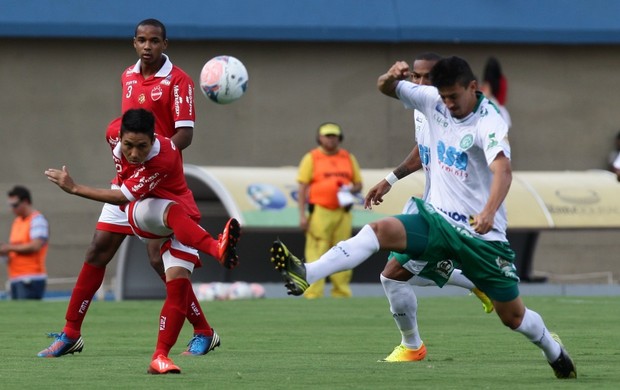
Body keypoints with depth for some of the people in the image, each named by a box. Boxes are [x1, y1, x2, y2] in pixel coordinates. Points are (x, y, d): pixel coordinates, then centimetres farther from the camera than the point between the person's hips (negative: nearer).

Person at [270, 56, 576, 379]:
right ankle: (307, 274, -40)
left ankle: (554, 352, 37)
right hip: (436, 219, 4)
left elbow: (502, 171, -35)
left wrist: (488, 213, -53)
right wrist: (391, 77, -19)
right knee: (381, 230, -24)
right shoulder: (433, 101, -2)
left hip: (479, 234, -4)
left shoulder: (489, 123, -19)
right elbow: (388, 89, 7)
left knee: (513, 315, 7)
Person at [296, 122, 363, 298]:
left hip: (343, 213, 4)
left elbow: (358, 184, 19)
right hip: (320, 212, -4)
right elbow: (302, 188, -1)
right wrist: (303, 215, -10)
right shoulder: (311, 158, 3)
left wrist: (350, 190, -6)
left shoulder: (348, 158, 15)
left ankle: (341, 294, 12)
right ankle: (313, 295, -11)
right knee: (316, 253, -10)